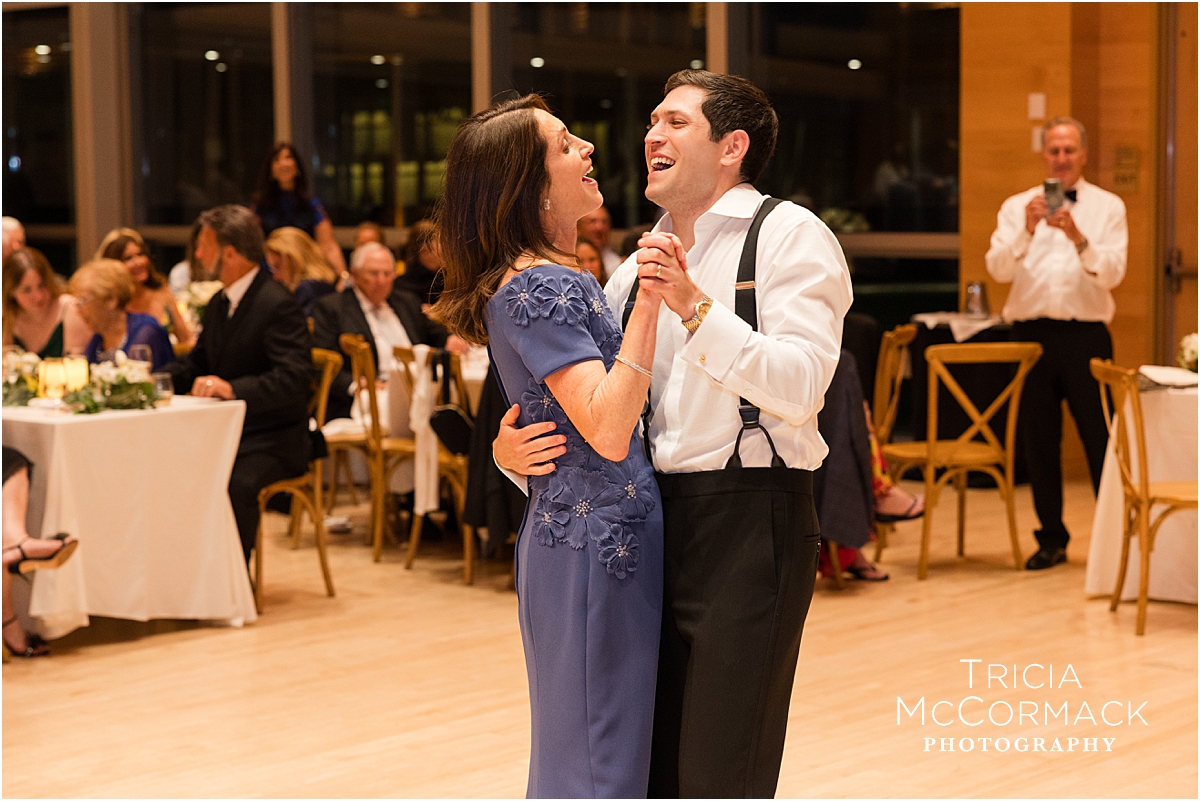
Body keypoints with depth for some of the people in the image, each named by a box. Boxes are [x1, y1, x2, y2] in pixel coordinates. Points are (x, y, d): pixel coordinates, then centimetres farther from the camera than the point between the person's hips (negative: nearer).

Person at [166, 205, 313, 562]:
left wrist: (233, 389, -35)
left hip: (272, 440, -8)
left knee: (237, 484, -35)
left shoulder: (277, 304, -15)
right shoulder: (219, 304, 15)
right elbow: (196, 364, 25)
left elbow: (294, 379, -26)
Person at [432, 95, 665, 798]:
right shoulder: (536, 288, -16)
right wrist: (651, 303, -29)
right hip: (593, 538, -10)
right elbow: (608, 430, -27)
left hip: (609, 535, 10)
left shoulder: (563, 279, 14)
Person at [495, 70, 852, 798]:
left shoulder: (789, 236, -2)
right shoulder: (643, 265, 17)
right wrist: (512, 448, -2)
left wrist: (696, 308, -23)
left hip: (749, 522, -6)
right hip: (656, 519, 6)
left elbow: (801, 388, -16)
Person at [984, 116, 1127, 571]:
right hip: (1032, 332, 2)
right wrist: (1026, 230, -20)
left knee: (1101, 437, -2)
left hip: (1086, 333, -2)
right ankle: (1052, 539, 18)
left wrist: (1078, 238, -23)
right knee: (1037, 439, 6)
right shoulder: (1017, 207, 9)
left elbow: (1112, 273, -7)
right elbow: (998, 269, -4)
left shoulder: (1108, 207, 6)